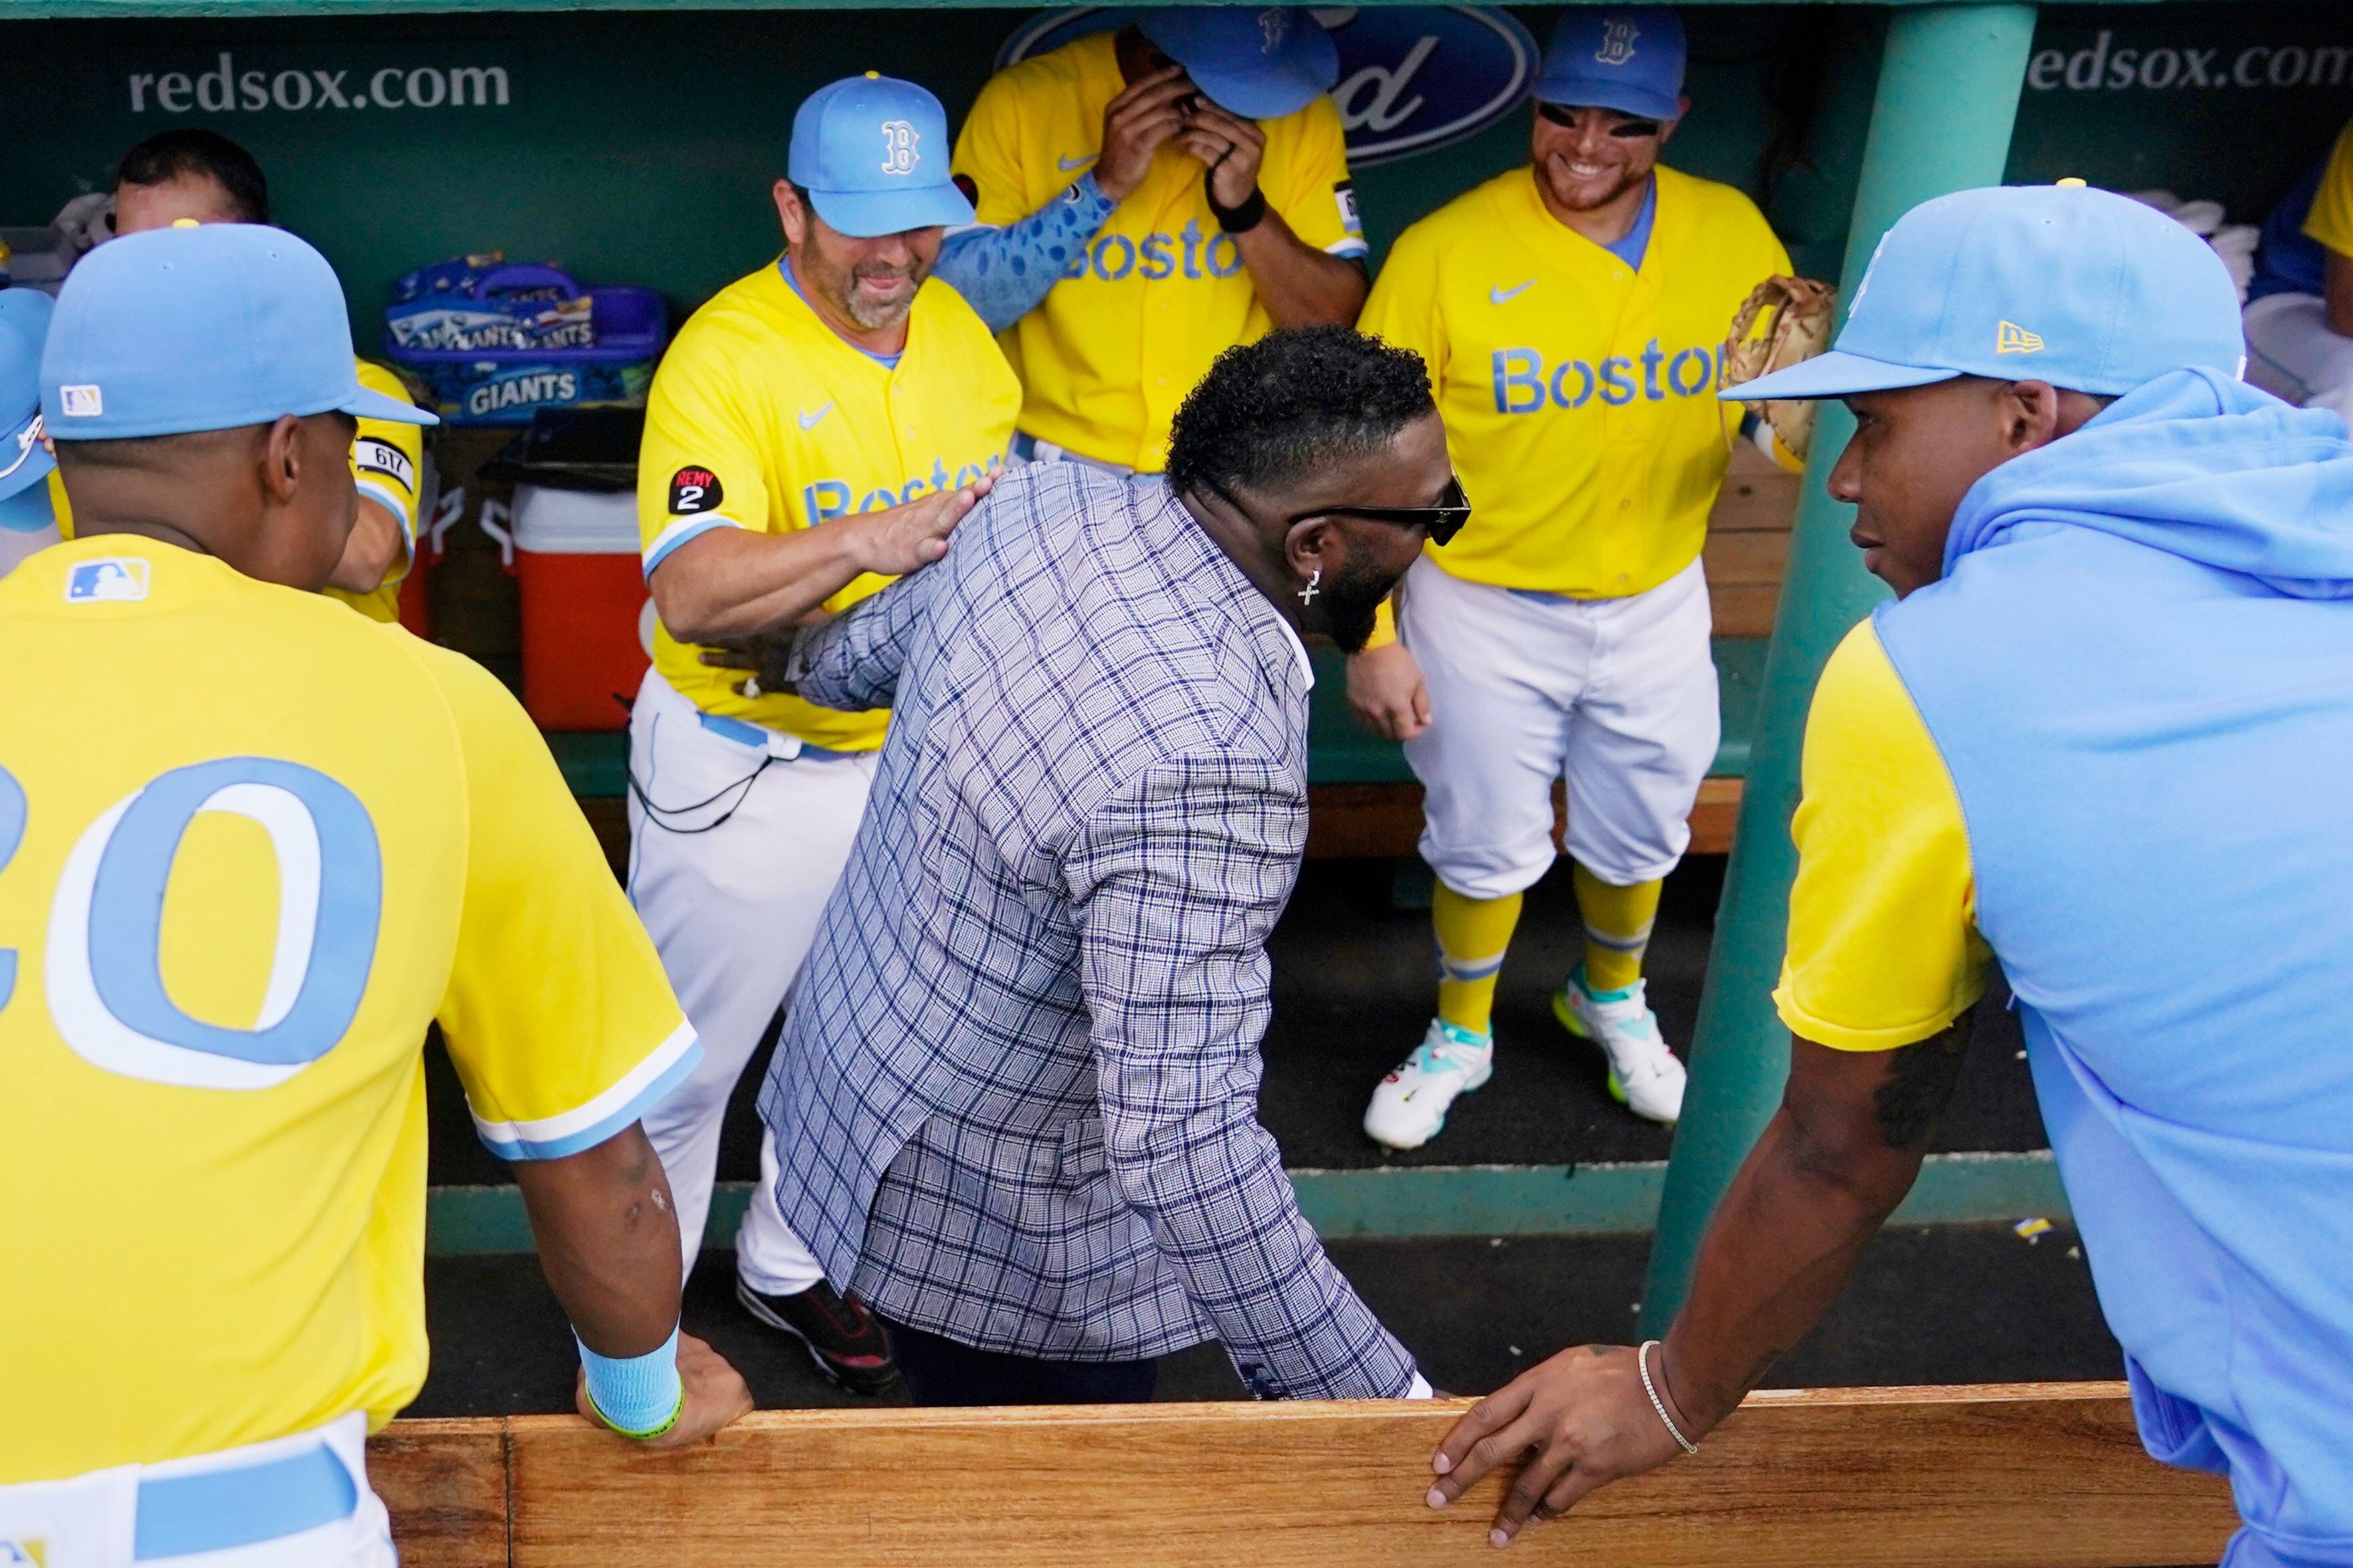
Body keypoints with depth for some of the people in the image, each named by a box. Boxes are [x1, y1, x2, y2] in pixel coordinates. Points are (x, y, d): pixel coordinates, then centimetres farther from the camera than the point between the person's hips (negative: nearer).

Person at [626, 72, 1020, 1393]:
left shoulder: (959, 329, 1)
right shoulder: (726, 354, -20)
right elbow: (692, 593, -32)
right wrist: (863, 545, -44)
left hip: (908, 752, 6)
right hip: (744, 768, -6)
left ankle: (792, 1267, 43)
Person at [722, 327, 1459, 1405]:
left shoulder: (1048, 501, -11)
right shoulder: (1205, 772, -38)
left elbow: (878, 644, 11)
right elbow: (1184, 1144, -40)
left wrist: (802, 660, 36)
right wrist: (1385, 1408, -35)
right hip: (1003, 1240, -8)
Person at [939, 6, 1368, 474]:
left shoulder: (1300, 115, 2)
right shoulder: (1023, 99, -4)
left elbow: (1333, 323, -1)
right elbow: (954, 304, -10)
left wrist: (1245, 207, -15)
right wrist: (1104, 186, -17)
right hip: (1059, 471, 1)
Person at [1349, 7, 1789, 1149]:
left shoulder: (1733, 235, -7)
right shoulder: (1445, 251, -16)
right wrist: (1373, 635, -12)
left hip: (1657, 600, 3)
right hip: (1485, 606, -3)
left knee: (1639, 832, 20)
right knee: (1486, 842, 12)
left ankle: (1611, 996, 50)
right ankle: (1460, 1035, 39)